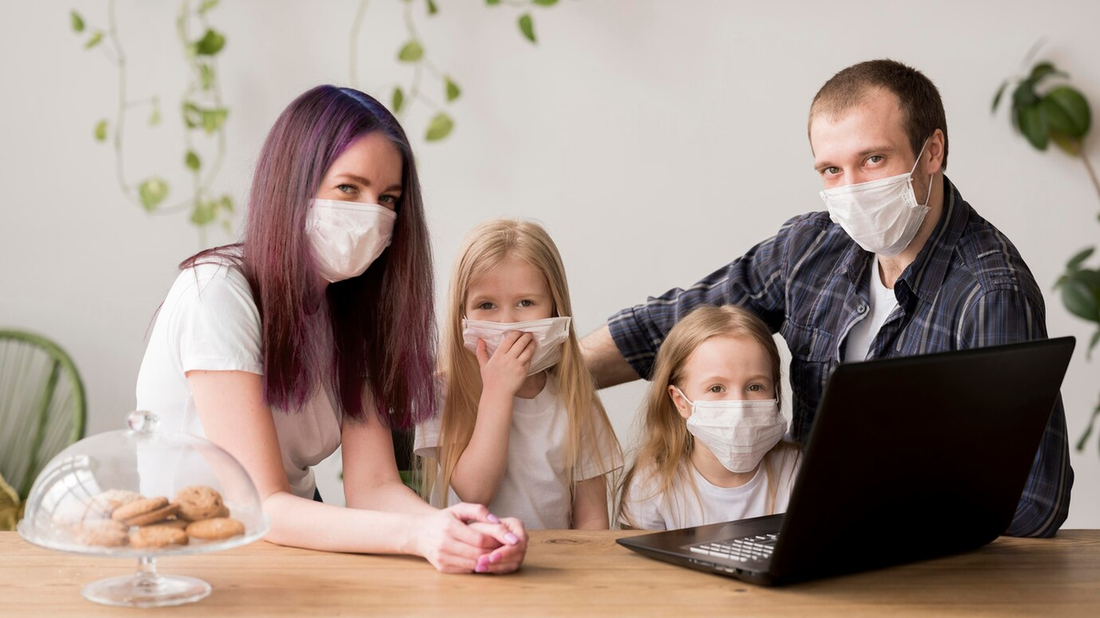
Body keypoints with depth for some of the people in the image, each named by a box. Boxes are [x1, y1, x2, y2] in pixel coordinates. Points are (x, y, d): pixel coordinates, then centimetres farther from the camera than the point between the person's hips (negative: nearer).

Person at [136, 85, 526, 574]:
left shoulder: (355, 306, 3)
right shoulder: (215, 291, -16)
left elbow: (373, 484, -8)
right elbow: (262, 506, -21)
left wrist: (451, 526, -28)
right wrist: (416, 535, -34)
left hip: (297, 536, 5)